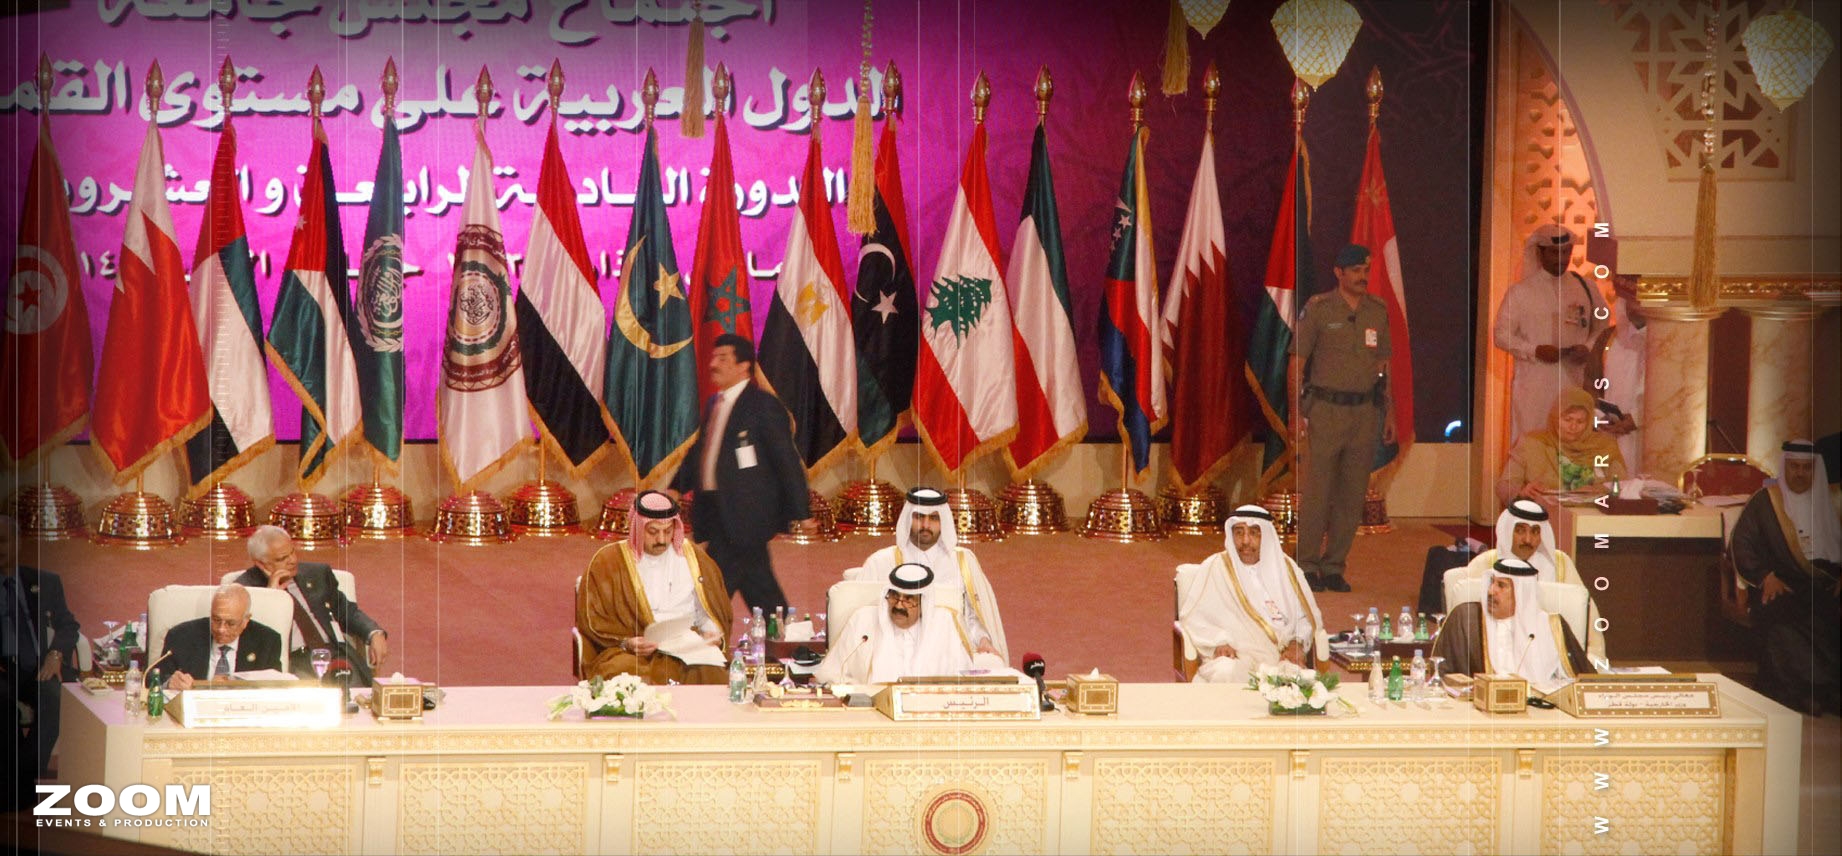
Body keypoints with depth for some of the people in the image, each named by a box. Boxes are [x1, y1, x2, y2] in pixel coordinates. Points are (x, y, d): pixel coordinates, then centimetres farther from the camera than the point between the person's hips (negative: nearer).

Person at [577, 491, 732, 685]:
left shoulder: (692, 557, 14)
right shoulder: (607, 561, 5)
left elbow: (707, 612, 20)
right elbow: (591, 618, 1)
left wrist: (714, 633, -2)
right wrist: (625, 643, -15)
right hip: (631, 654, -2)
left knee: (712, 673, -30)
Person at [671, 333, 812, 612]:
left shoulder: (763, 406, -10)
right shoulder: (713, 405, 15)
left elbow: (787, 460, -10)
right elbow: (699, 450, 22)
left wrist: (801, 512, -12)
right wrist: (677, 487, 9)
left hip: (744, 513, -8)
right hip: (718, 513, 8)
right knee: (760, 590, 14)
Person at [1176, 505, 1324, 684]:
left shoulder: (1285, 568, 18)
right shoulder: (1215, 568, 10)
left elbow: (1308, 616, 18)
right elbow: (1193, 617, 3)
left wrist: (1297, 642, -2)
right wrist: (1218, 642, -13)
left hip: (1280, 656, 1)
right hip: (1231, 656, -1)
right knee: (1226, 674, -37)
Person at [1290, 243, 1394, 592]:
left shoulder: (1379, 311, 11)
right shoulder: (1318, 309, -2)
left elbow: (1382, 365, 16)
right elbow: (1296, 363, -1)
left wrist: (1389, 412, 11)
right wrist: (1297, 410, -8)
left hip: (1365, 412, 4)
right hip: (1325, 409, -4)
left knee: (1353, 495, 5)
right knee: (1316, 490, -6)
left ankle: (1334, 566, 12)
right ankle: (1307, 565, 2)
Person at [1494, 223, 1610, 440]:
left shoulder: (1585, 288, 12)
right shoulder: (1521, 291, 3)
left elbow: (1603, 325, 18)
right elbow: (1500, 334, 1)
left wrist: (1588, 348, -2)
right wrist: (1536, 351, -13)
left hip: (1574, 382, 3)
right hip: (1533, 385, -3)